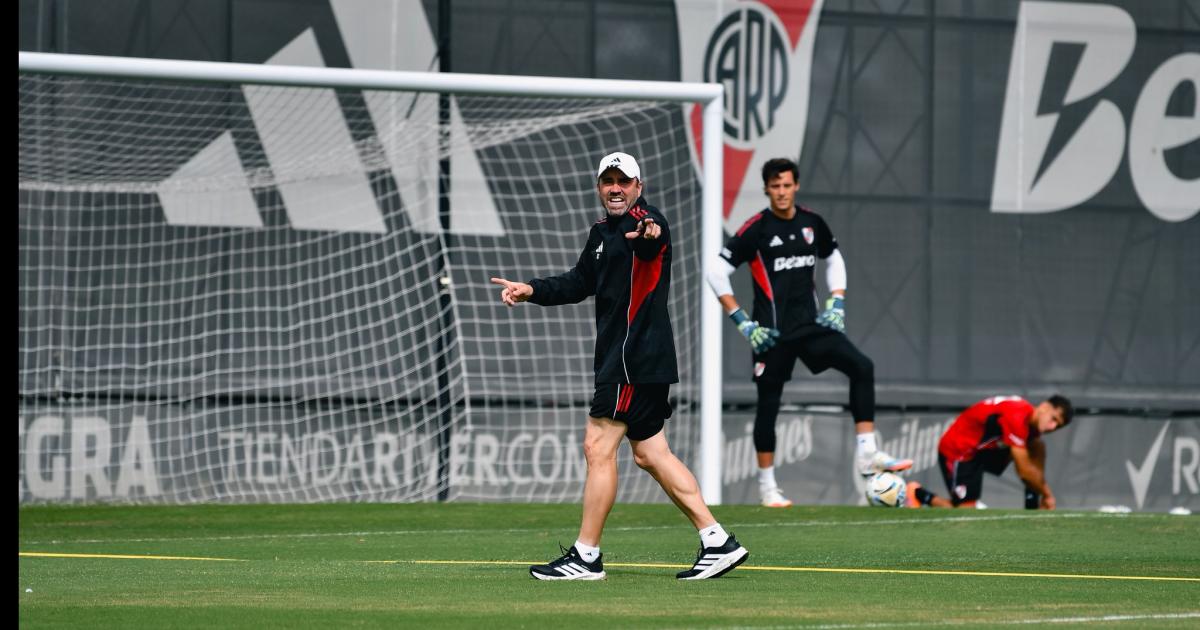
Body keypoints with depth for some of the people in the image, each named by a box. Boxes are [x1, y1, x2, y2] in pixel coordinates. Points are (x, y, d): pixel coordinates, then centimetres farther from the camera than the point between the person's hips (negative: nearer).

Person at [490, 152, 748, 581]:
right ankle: (717, 542, 11)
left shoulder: (646, 221, -12)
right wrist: (532, 290, 16)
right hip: (621, 357, 10)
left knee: (598, 446, -8)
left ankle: (586, 557, -3)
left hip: (637, 359, -10)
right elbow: (580, 283, 29)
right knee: (650, 454, 10)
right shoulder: (602, 232, 17)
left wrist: (649, 237, -61)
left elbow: (652, 242, -38)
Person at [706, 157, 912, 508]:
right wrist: (742, 322, -13)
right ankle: (767, 486, 15)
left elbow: (833, 260, 24)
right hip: (773, 332, -4)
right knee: (769, 404, 2)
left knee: (861, 367, -13)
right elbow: (717, 273, -10)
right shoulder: (756, 229, -10)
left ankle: (866, 455, -13)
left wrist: (837, 302, 9)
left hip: (810, 325, 4)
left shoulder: (812, 223, 5)